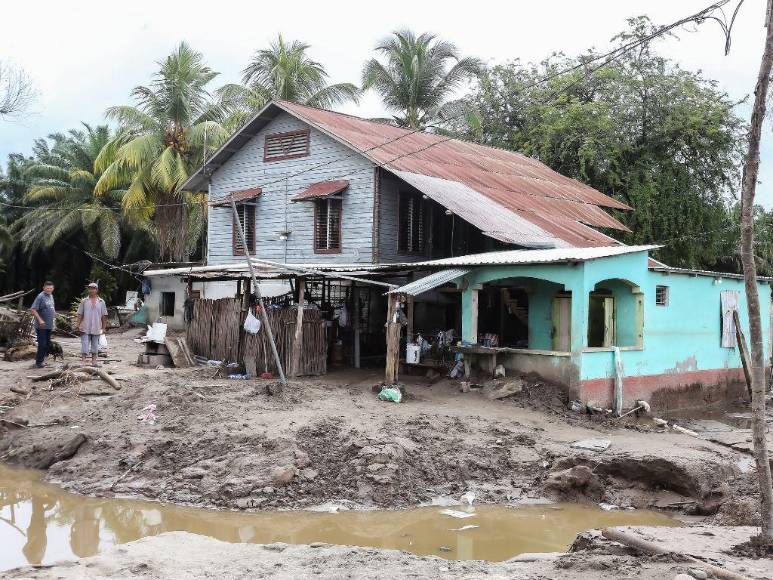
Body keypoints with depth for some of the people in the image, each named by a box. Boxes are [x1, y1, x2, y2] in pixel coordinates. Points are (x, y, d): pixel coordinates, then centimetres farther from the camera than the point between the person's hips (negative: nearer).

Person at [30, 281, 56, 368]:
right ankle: (39, 362, 3)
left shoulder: (51, 296, 11)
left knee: (47, 343, 13)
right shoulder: (40, 296, -14)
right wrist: (40, 320, -23)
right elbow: (33, 309, -19)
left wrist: (54, 314, 14)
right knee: (42, 344, -6)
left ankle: (41, 359, 24)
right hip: (42, 326, -8)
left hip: (49, 325, 8)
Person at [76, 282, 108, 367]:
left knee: (95, 346, 10)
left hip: (96, 329, 2)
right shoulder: (84, 301, 3)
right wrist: (79, 325, -6)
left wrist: (104, 327, 4)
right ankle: (83, 361, -2)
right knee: (85, 345, -4)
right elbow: (80, 314, 3)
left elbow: (104, 316, 7)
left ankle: (94, 361, 19)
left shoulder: (101, 302, 6)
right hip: (85, 329, -2)